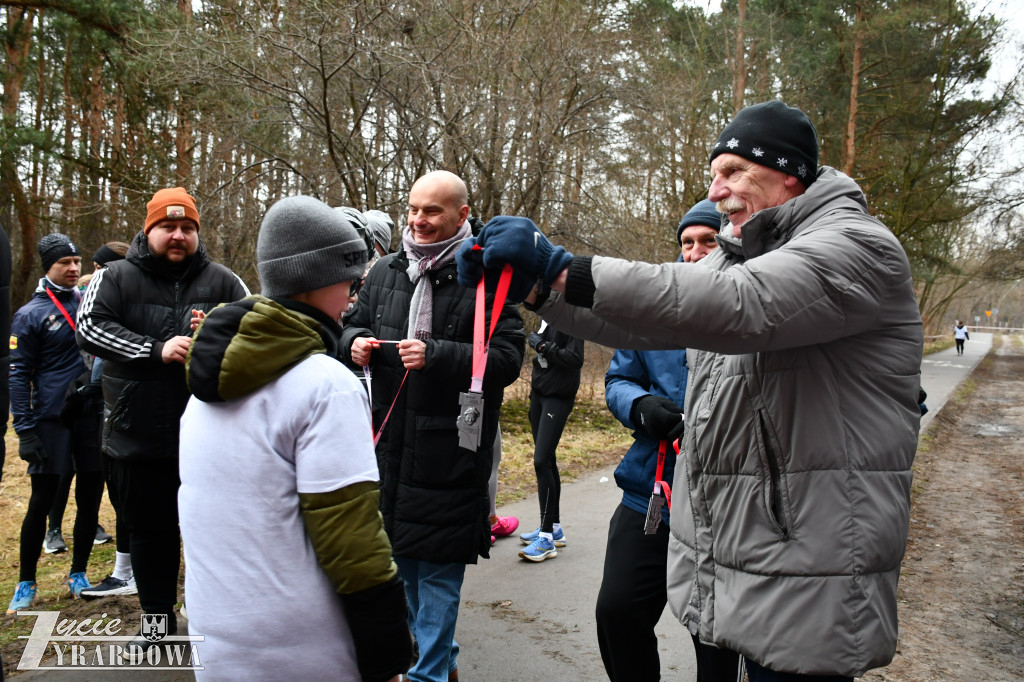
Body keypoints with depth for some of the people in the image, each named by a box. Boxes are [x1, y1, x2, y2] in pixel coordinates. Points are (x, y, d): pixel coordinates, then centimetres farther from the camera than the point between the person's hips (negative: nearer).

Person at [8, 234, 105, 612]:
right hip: (51, 421, -4)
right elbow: (18, 375, -5)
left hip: (93, 417, 4)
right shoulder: (30, 314, -3)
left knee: (90, 499, 9)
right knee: (41, 502, 2)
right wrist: (25, 430, -11)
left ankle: (78, 574, 25)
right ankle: (26, 583, 18)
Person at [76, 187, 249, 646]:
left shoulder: (222, 281, 3)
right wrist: (156, 350, -21)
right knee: (148, 529, 16)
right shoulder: (116, 277, 2)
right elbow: (89, 327, -11)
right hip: (138, 433, 1)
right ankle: (158, 618, 35)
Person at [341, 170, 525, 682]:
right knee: (402, 557, 20)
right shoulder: (384, 272, 9)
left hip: (449, 452, -7)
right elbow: (353, 324, 21)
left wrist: (435, 354, -25)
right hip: (390, 442, 7)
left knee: (438, 568, 5)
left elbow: (506, 358, -17)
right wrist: (355, 341, -2)